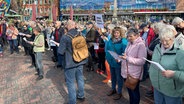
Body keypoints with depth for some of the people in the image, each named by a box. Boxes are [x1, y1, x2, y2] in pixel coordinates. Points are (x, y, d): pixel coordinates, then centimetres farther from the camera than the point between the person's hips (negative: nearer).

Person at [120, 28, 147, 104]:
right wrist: (121, 58, 0)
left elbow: (142, 61, -24)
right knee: (129, 91, 21)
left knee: (135, 92, 12)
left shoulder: (141, 45, -17)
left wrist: (127, 58, -28)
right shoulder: (129, 43, 6)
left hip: (134, 74, -7)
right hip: (127, 72, 7)